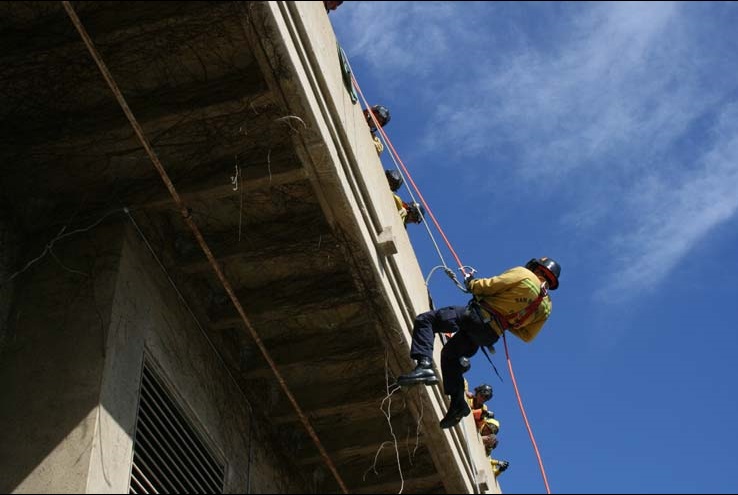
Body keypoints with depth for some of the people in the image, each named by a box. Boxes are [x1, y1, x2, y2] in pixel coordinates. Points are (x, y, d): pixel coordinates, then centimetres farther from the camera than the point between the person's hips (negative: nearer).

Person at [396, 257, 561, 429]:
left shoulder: (522, 274, -4)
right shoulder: (546, 306, 13)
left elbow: (485, 287, -7)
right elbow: (527, 335, 17)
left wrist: (470, 282, 13)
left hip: (477, 317, -7)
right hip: (490, 336, 7)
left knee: (424, 320, -7)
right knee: (449, 354, 27)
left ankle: (425, 365, -27)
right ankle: (458, 403, 21)